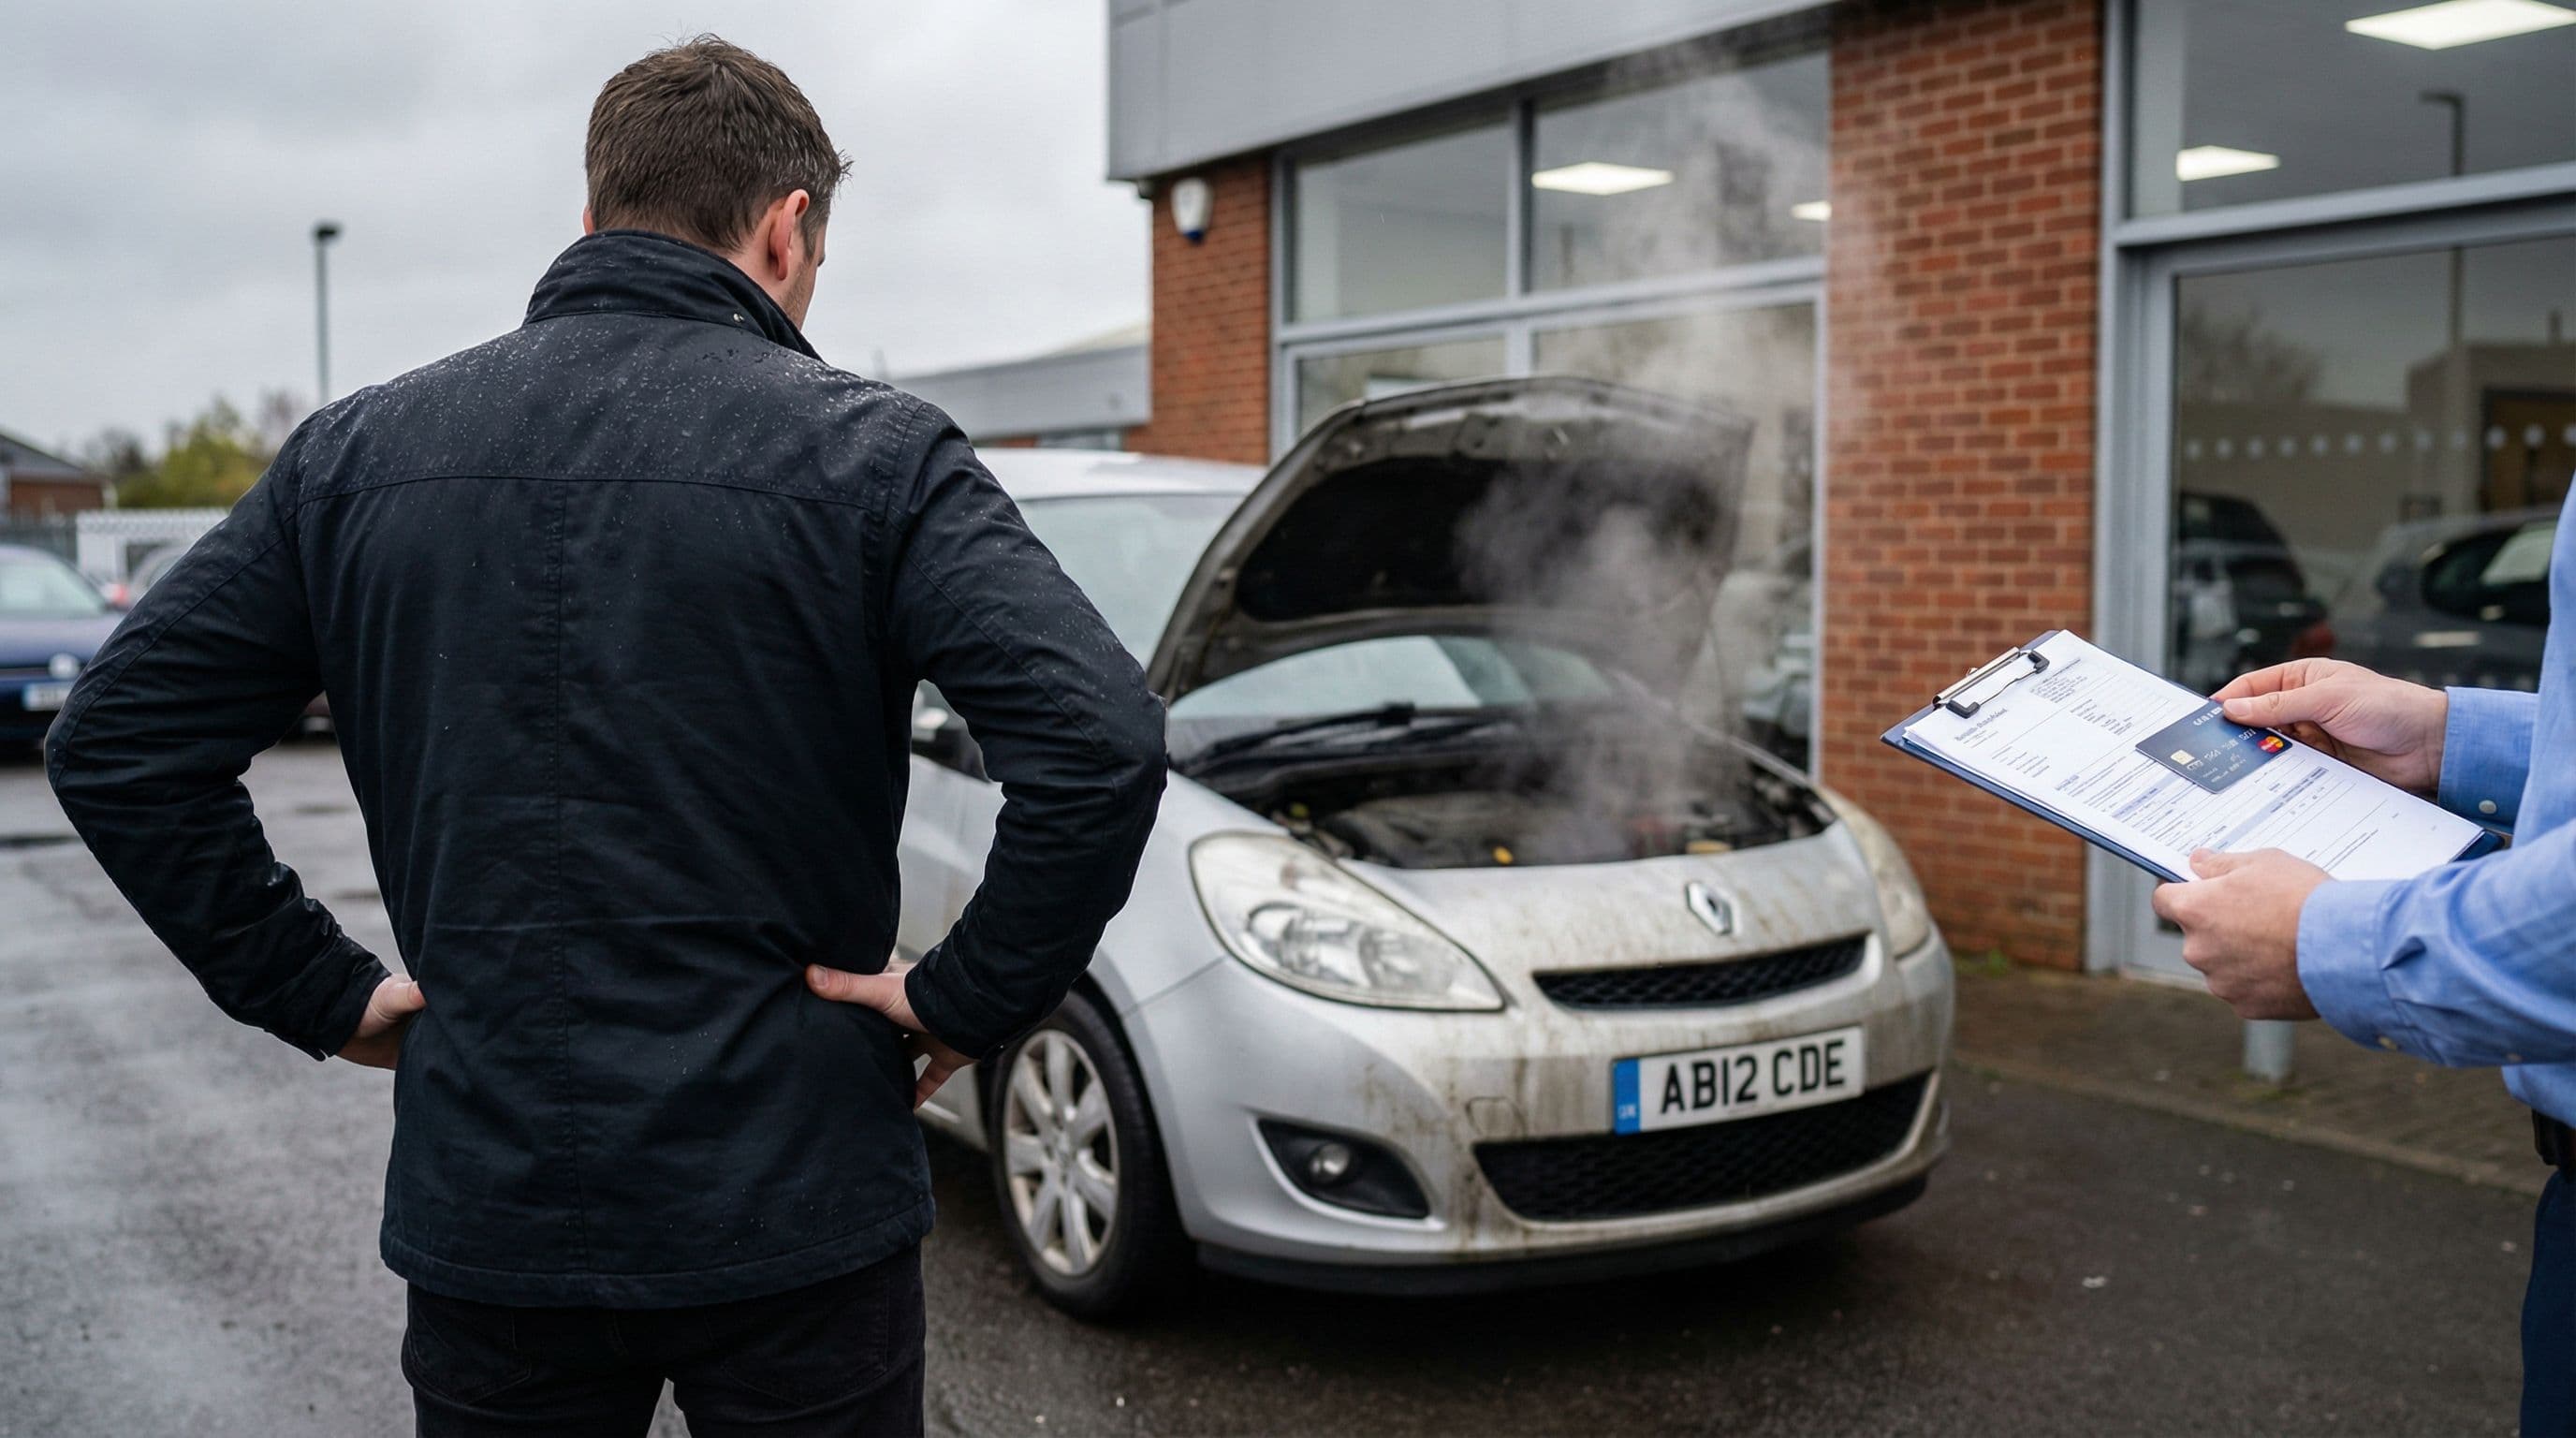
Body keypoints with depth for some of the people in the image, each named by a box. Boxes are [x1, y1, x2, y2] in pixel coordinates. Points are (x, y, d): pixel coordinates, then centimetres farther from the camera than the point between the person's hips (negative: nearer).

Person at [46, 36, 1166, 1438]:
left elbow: (114, 743, 3)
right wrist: (966, 999, -9)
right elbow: (1098, 744, -21)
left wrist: (316, 991, 6)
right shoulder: (870, 454, -9)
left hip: (482, 1212, 3)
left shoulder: (355, 452, 2)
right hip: (795, 1215, -3)